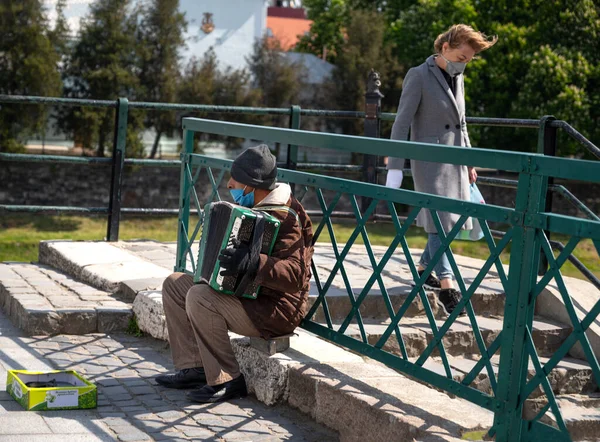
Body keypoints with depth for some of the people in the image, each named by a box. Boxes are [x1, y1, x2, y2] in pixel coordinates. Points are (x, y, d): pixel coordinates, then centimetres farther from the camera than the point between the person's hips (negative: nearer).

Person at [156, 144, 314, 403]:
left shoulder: (285, 218, -20)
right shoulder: (256, 209, 11)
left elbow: (294, 275, -32)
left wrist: (253, 264, -44)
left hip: (275, 310, -11)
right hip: (246, 293, 11)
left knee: (199, 297, -29)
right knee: (174, 284, 7)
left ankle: (227, 381, -18)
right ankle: (193, 368, 4)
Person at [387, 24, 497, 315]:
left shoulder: (457, 78, 13)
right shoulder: (419, 76, -8)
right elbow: (401, 124, -12)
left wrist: (469, 162, 20)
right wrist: (395, 168, -17)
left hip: (455, 161, 7)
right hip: (430, 161, -7)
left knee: (452, 221, 9)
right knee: (438, 221, -9)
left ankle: (424, 268, 26)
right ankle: (446, 286, -8)